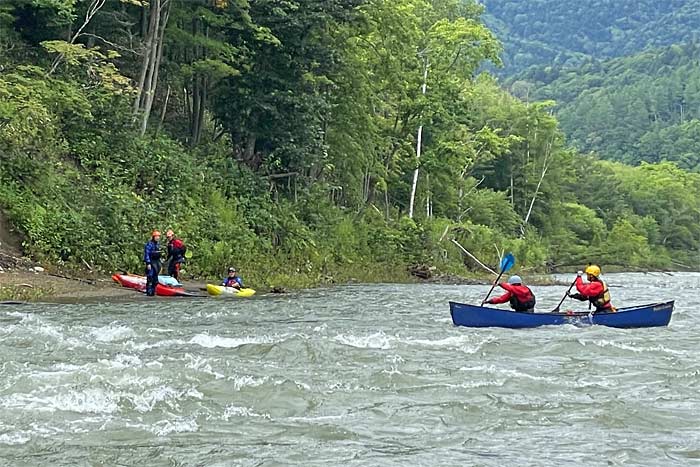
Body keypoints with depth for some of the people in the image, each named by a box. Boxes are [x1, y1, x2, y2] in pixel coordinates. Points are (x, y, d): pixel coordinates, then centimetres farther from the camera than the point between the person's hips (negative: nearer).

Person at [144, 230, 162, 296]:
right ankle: (149, 291, -8)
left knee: (155, 278, 11)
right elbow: (147, 254, -16)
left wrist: (159, 264, 21)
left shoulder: (157, 244, 15)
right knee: (150, 277, -10)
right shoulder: (149, 244, -12)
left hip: (157, 262, 9)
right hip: (151, 263, -9)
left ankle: (153, 291, 19)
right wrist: (148, 263, -21)